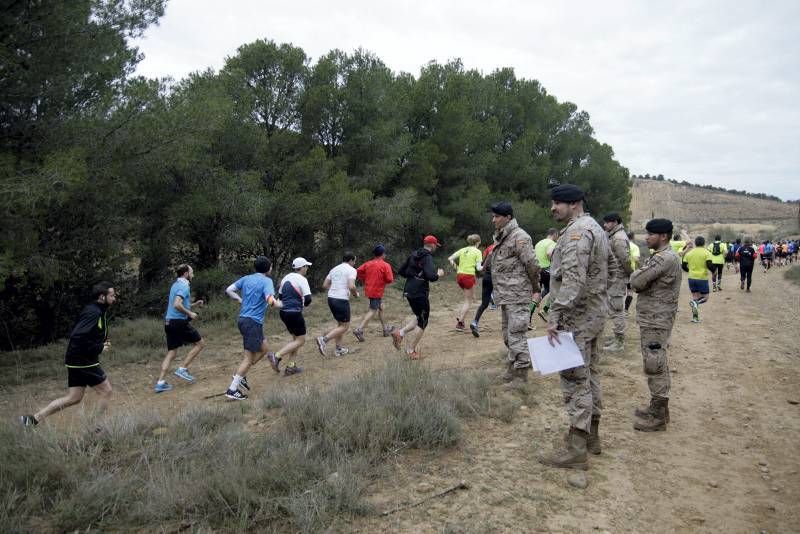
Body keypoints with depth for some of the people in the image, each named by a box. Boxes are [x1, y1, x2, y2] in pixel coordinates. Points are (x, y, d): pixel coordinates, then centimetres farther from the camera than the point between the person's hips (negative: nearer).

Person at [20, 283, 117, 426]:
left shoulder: (97, 311, 11)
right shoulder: (93, 313, -20)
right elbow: (78, 337, -29)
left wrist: (102, 343, 6)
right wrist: (99, 348, -20)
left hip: (76, 361, 10)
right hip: (83, 362, -10)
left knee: (73, 398, 14)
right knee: (105, 391, 1)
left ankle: (33, 419, 17)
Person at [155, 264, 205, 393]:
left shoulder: (176, 284, 19)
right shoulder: (184, 286, -11)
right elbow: (177, 305, -25)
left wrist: (194, 305, 21)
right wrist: (190, 313, -14)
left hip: (169, 322, 9)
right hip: (179, 321, -9)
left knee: (171, 352, 9)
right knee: (200, 343, 6)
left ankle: (160, 382, 4)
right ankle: (182, 369, 2)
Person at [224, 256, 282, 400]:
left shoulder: (246, 278, 10)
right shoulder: (266, 281, -10)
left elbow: (229, 290, 10)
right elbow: (271, 301, -24)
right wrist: (280, 304, -4)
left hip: (243, 319, 8)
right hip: (253, 322, -8)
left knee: (263, 349, 21)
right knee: (249, 358, -1)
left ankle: (240, 376, 19)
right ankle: (232, 390, 1)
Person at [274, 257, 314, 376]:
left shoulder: (286, 278, 11)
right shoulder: (302, 279, -12)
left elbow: (280, 296, 19)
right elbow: (308, 299, -17)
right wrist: (305, 304, 4)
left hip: (283, 312, 8)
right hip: (294, 313, -8)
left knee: (296, 338, 19)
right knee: (300, 340, 2)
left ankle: (291, 366, 15)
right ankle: (277, 356, -13)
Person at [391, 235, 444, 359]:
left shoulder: (413, 255, 11)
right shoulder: (428, 257, -13)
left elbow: (401, 271, 14)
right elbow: (431, 277, -26)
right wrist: (439, 274, -6)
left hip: (408, 291, 8)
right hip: (420, 293, -8)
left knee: (419, 318, 22)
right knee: (422, 322, 6)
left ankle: (400, 333, 5)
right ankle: (411, 350, 9)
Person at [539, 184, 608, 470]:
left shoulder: (577, 231, -18)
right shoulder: (594, 228, 16)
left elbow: (573, 279, -28)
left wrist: (555, 314, -29)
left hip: (577, 317, -11)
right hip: (593, 314, 11)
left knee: (575, 380, -6)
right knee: (589, 375, 17)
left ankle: (576, 449, -1)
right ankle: (591, 436, 28)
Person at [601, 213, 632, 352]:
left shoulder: (619, 238, -17)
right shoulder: (613, 236, 15)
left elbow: (626, 260, -20)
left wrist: (631, 274, -9)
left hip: (617, 280, -10)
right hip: (613, 279, 10)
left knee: (616, 311, -5)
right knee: (615, 310, 17)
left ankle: (619, 342, 2)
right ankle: (617, 339, 27)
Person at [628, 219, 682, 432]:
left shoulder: (664, 258, -20)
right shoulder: (662, 257, 15)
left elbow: (636, 282, -22)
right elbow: (638, 283, 14)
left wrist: (636, 274, -3)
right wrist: (640, 276, -5)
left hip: (655, 321, -11)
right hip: (654, 318, 11)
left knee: (655, 365, -4)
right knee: (658, 365, 17)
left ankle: (658, 416, 5)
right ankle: (658, 408, 29)